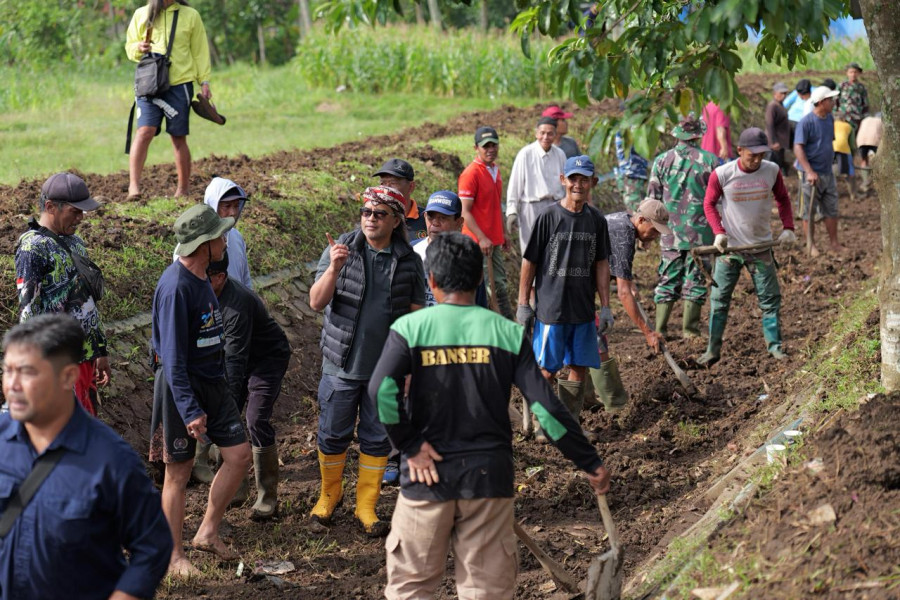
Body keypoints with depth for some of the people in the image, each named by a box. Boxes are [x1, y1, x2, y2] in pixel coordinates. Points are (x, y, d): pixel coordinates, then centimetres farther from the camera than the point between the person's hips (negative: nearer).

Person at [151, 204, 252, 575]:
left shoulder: (202, 279, 5)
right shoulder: (176, 287, -23)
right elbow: (173, 356, -24)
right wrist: (190, 410, -26)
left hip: (212, 382, 9)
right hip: (181, 385, -9)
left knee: (239, 454, 8)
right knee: (179, 471, 2)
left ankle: (208, 533, 21)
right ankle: (174, 556, 13)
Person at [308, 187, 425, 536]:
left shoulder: (409, 261, -1)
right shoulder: (341, 249, -5)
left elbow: (416, 314, 6)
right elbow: (316, 302, -10)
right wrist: (334, 268, -28)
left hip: (387, 369, 1)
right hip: (342, 365, -1)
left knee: (377, 439, 8)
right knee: (333, 435, 9)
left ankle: (366, 507, 20)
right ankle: (329, 496, 30)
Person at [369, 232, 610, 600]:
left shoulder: (410, 328, -4)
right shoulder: (507, 333, 0)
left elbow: (381, 389, -21)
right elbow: (546, 406, -5)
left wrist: (409, 446, -10)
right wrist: (590, 463, 2)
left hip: (428, 476, -1)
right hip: (489, 474, 1)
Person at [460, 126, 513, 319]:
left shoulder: (495, 170, 12)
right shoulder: (471, 174, -15)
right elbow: (465, 212, -18)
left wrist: (503, 233, 20)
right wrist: (482, 238, -23)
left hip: (494, 241, 9)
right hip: (477, 243, -9)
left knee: (499, 284, 16)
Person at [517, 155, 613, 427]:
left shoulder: (596, 220, 4)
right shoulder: (548, 217, -8)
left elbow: (601, 264, 10)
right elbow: (529, 262, -4)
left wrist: (606, 307, 8)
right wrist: (523, 304, -3)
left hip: (583, 310, 4)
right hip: (551, 309, -4)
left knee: (579, 368, 7)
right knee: (546, 370, 0)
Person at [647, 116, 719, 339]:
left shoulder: (662, 160, 0)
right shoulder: (709, 160, -5)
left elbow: (653, 197, 3)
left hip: (670, 231, 2)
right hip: (700, 230, -2)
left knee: (668, 278, 9)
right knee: (695, 278, 6)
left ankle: (660, 328, 4)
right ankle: (690, 328, 7)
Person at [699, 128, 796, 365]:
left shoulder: (772, 171, -6)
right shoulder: (722, 174, -13)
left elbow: (782, 199, 10)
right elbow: (709, 203, -1)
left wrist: (787, 227, -1)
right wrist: (718, 232, -13)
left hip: (761, 247, 2)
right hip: (729, 247, -2)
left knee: (770, 298, 3)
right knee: (719, 299, 3)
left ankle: (775, 346, 12)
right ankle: (713, 349, 11)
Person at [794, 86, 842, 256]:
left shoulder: (830, 119, 7)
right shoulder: (806, 122, -15)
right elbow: (798, 148, -20)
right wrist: (809, 172, -27)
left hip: (828, 173, 7)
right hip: (811, 175, -7)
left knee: (832, 210, 10)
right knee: (808, 212, 4)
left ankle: (834, 244, 19)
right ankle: (811, 246, 13)